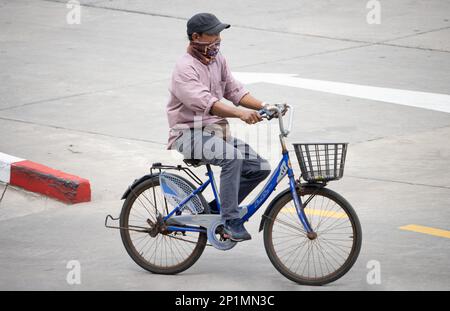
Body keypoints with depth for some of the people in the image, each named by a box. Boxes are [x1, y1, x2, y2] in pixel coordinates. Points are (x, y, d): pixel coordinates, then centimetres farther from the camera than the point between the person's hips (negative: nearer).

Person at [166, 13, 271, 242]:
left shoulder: (217, 60, 11)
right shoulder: (185, 68, -16)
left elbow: (234, 90, 8)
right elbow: (205, 102, -31)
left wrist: (264, 107, -8)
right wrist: (240, 113, -45)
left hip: (216, 132, 8)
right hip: (189, 135, -8)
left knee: (260, 167, -6)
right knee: (232, 157, -33)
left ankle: (216, 208, 7)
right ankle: (231, 222, -29)